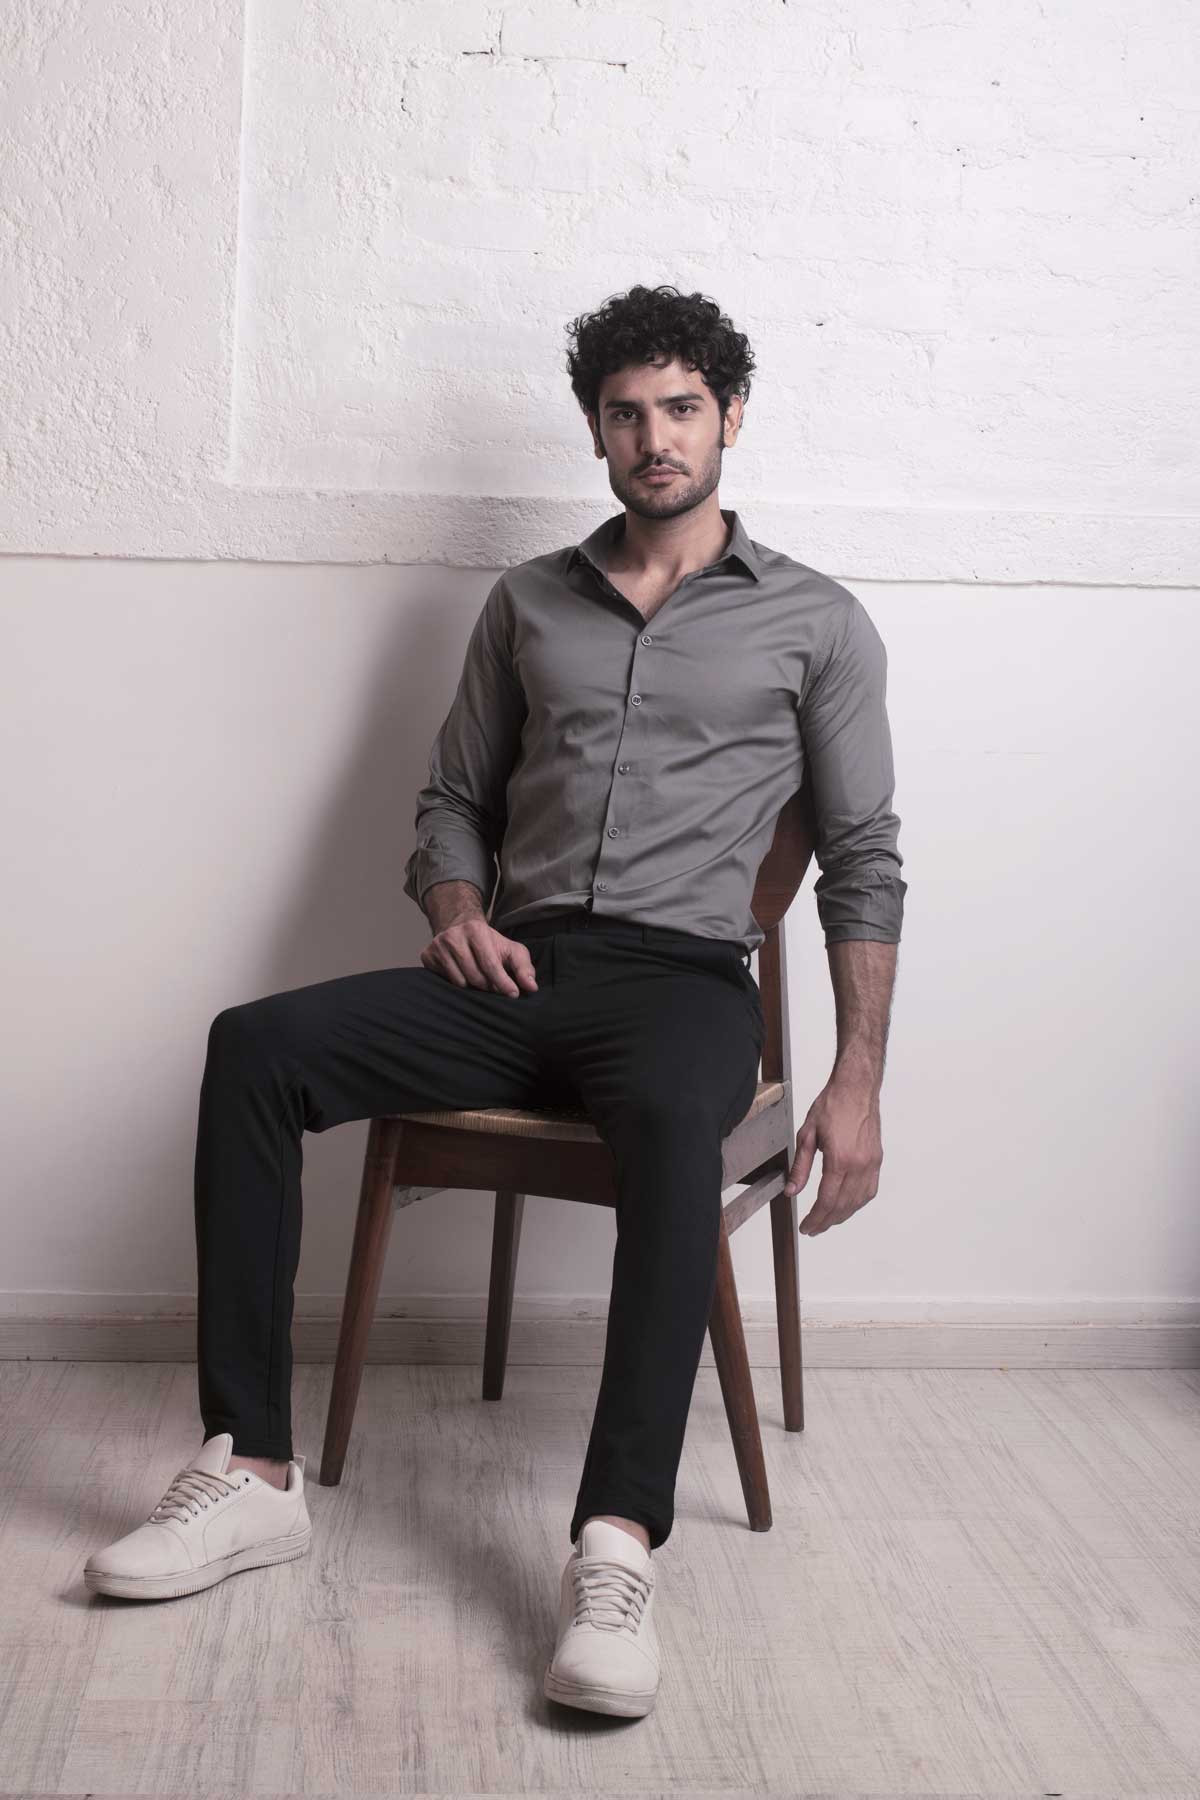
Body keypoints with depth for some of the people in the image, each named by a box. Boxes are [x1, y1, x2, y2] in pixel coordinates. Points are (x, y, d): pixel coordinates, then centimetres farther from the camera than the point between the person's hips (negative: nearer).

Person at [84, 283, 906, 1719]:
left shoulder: (816, 622, 9)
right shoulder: (529, 601, 18)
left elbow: (864, 863, 6)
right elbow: (453, 797, 21)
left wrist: (856, 1082, -4)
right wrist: (457, 910, -3)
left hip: (684, 978, -3)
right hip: (517, 969, 3)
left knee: (672, 1120, -40)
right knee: (253, 1047, -21)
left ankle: (616, 1546, -39)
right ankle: (252, 1474, -20)